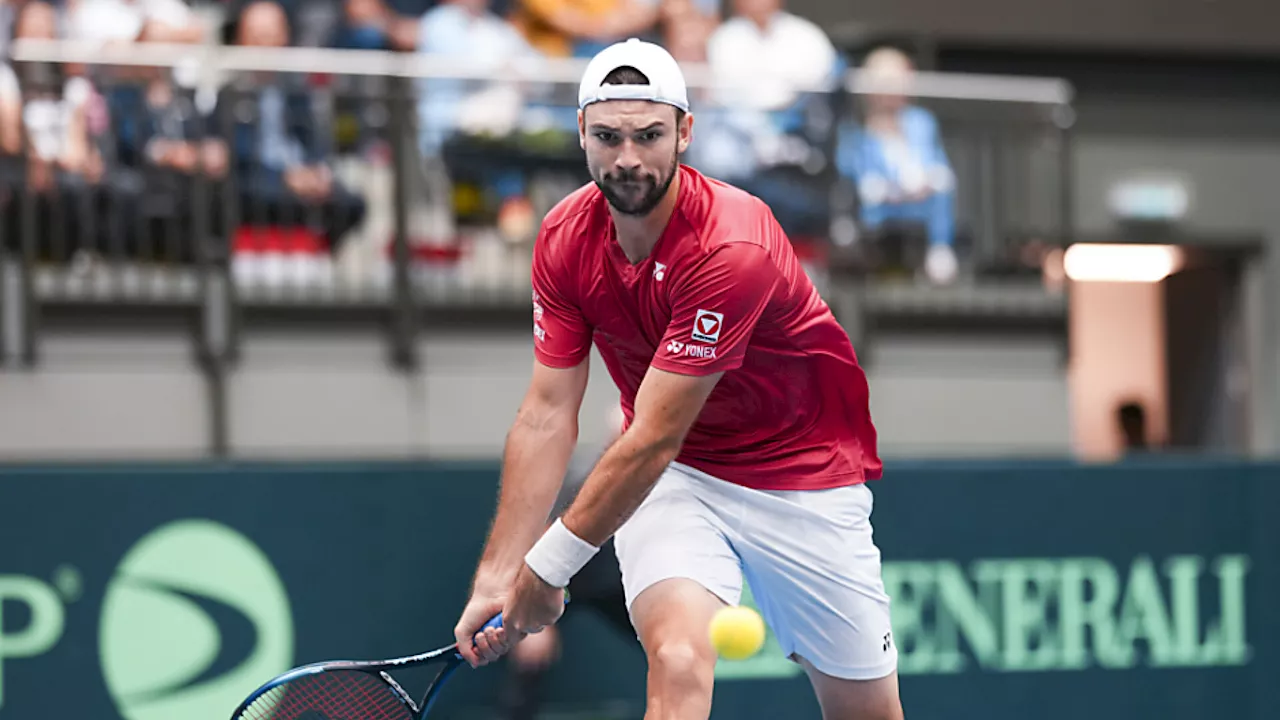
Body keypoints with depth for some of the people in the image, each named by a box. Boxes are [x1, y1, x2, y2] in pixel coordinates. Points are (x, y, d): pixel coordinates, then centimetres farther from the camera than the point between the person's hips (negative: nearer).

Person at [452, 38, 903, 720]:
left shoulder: (733, 247, -30)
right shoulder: (565, 238, -11)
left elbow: (652, 441, -28)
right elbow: (547, 416, -8)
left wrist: (547, 566, -22)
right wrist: (496, 576, -13)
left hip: (803, 475, -3)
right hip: (670, 476, 3)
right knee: (678, 660, -27)